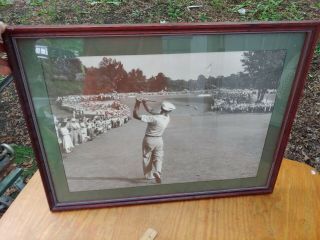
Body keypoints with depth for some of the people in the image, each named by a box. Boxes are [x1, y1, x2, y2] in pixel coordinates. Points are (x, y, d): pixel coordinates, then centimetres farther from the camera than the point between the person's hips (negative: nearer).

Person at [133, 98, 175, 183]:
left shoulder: (154, 118, -29)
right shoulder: (167, 118, -9)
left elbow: (136, 115, -29)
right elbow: (151, 111, 3)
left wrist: (137, 104, -20)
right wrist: (144, 103, -2)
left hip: (149, 140, -4)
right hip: (159, 140, 4)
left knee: (147, 158, 14)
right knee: (158, 157, 14)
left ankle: (149, 175, 23)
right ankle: (157, 172, -11)